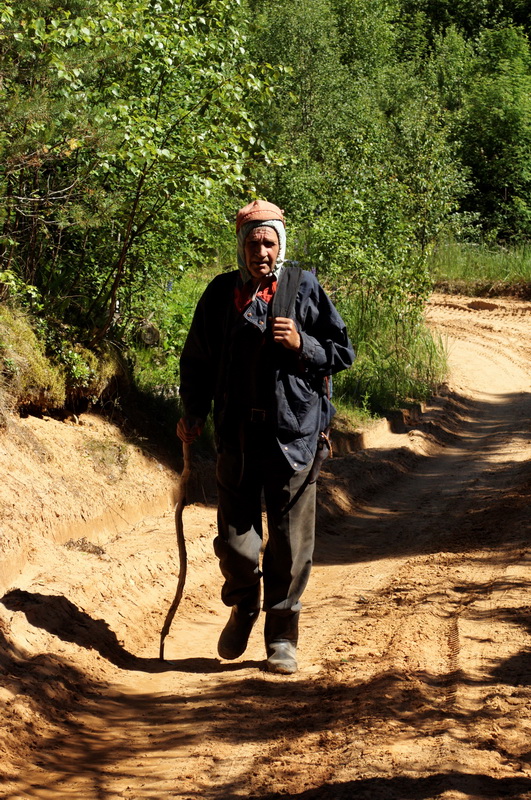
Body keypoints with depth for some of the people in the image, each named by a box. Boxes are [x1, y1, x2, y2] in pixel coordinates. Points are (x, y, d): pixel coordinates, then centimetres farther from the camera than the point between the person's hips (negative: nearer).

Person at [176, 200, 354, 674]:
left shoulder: (305, 289, 0)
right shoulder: (221, 294, 6)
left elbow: (342, 352, 4)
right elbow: (197, 359, 16)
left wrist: (302, 345, -13)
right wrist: (193, 413, 6)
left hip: (293, 434, -1)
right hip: (236, 434, 2)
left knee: (290, 543, 2)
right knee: (234, 536, 5)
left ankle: (282, 637, 15)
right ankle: (243, 608, 32)